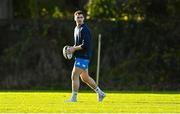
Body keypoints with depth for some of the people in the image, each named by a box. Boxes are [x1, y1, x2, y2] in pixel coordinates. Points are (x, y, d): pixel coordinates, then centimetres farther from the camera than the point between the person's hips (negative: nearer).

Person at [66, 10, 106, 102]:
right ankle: (100, 93, 27)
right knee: (85, 78, 17)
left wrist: (74, 49, -14)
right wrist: (73, 48, 7)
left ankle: (74, 98, -5)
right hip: (79, 57, 10)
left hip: (84, 57, -10)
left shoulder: (84, 30, -15)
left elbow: (85, 45, -23)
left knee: (74, 76, -10)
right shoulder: (76, 29, 15)